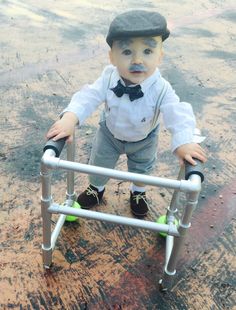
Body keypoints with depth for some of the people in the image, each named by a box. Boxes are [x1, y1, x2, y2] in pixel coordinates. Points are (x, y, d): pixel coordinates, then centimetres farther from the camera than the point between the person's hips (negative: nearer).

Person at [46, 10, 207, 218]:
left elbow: (178, 114, -44)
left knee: (142, 169, 25)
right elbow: (88, 97, -35)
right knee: (98, 165, 21)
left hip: (143, 140, -1)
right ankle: (96, 188, 56)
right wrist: (69, 119, -53)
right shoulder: (108, 79, -32)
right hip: (109, 133, 1)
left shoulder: (161, 89, -38)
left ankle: (138, 192, 60)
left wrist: (184, 142, -61)